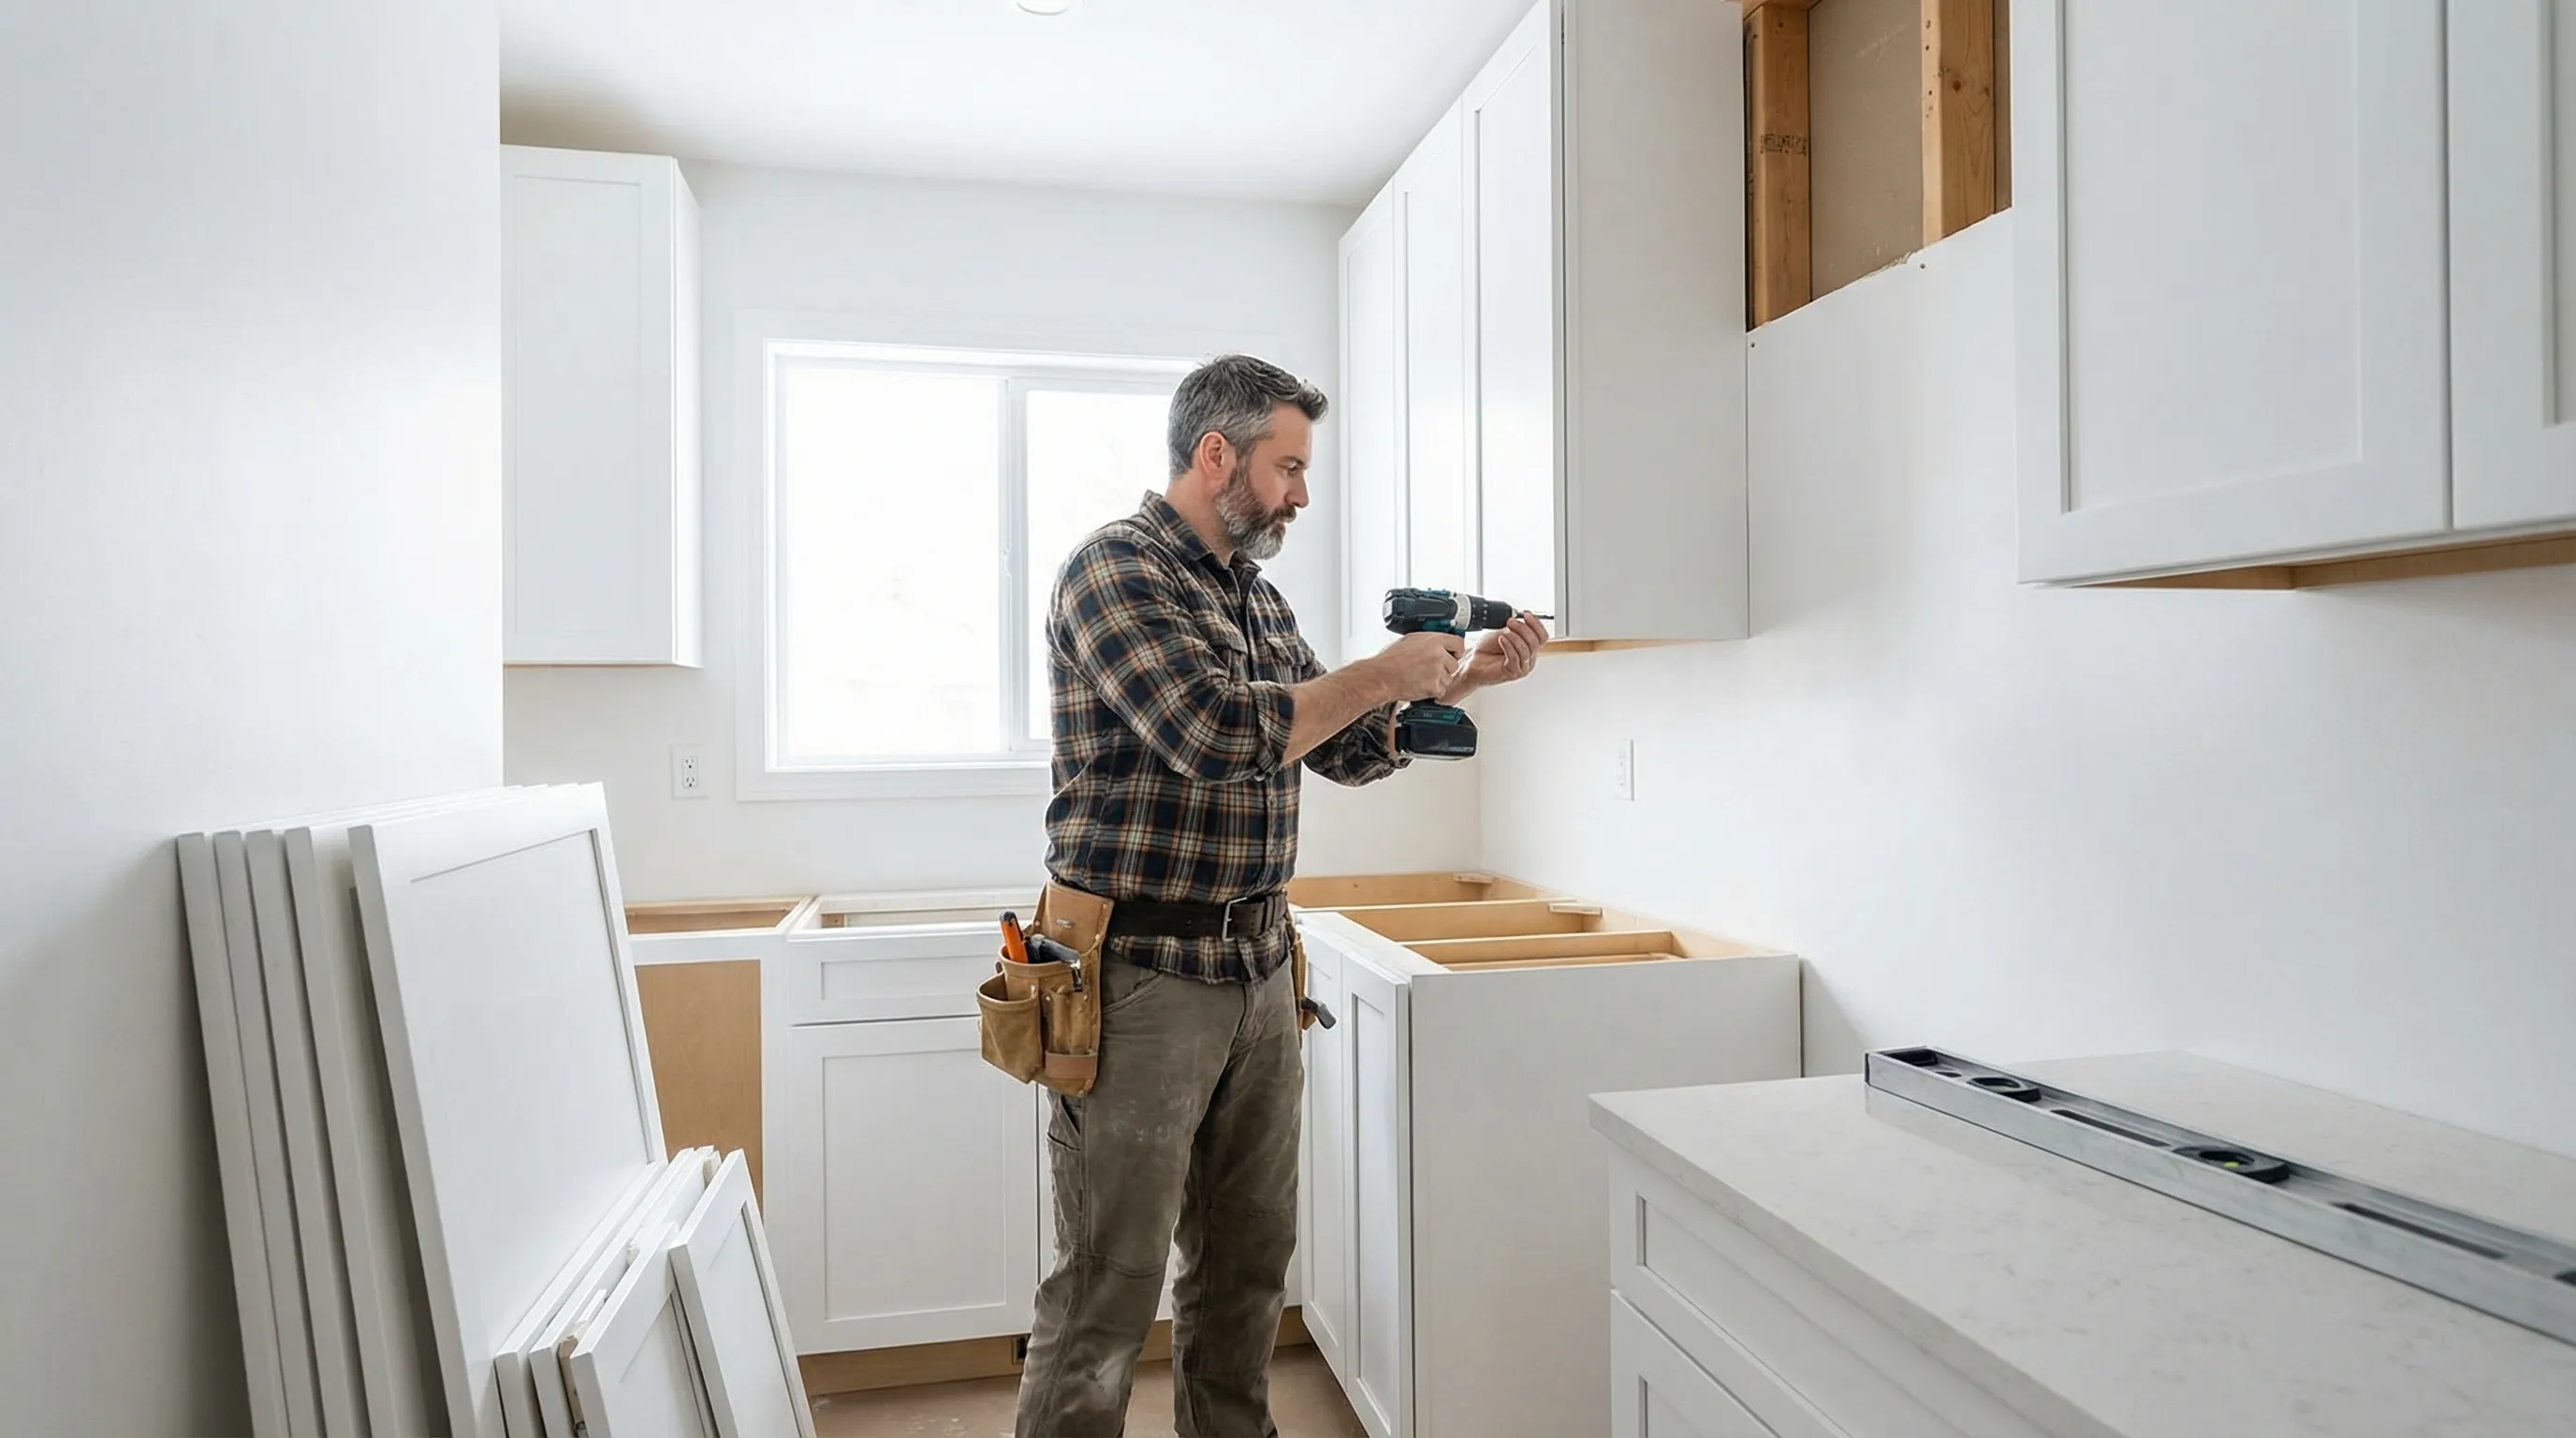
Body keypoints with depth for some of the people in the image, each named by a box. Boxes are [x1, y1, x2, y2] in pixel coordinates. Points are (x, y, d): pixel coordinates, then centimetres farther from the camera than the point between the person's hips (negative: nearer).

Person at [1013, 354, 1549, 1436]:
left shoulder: (1257, 598, 14)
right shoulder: (1115, 570, -11)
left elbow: (1347, 752, 20)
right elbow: (1218, 734, -24)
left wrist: (1461, 680, 9)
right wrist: (1382, 673, -13)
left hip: (1259, 971, 8)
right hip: (1143, 976, -8)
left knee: (1249, 1264, 17)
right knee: (1110, 1290, 3)